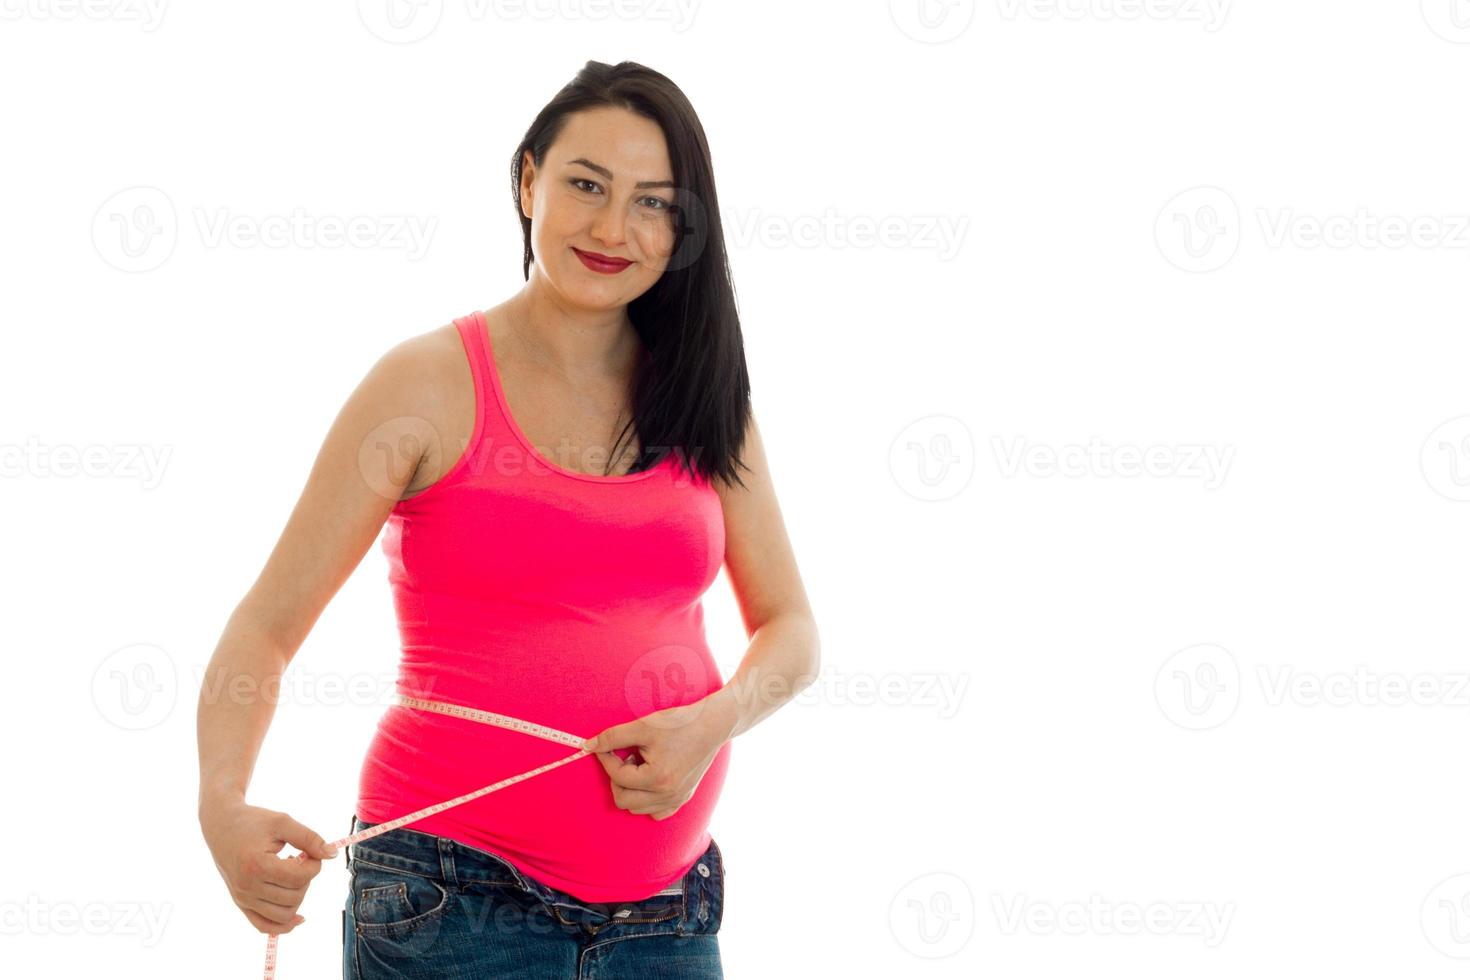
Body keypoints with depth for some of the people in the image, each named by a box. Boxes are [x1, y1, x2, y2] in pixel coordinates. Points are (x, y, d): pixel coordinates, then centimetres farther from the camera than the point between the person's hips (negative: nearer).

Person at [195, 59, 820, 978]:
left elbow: (792, 632, 10)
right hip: (454, 896, -4)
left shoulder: (703, 401, 7)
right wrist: (224, 807, -22)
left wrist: (714, 721, -11)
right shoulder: (428, 385, -4)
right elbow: (264, 629, -5)